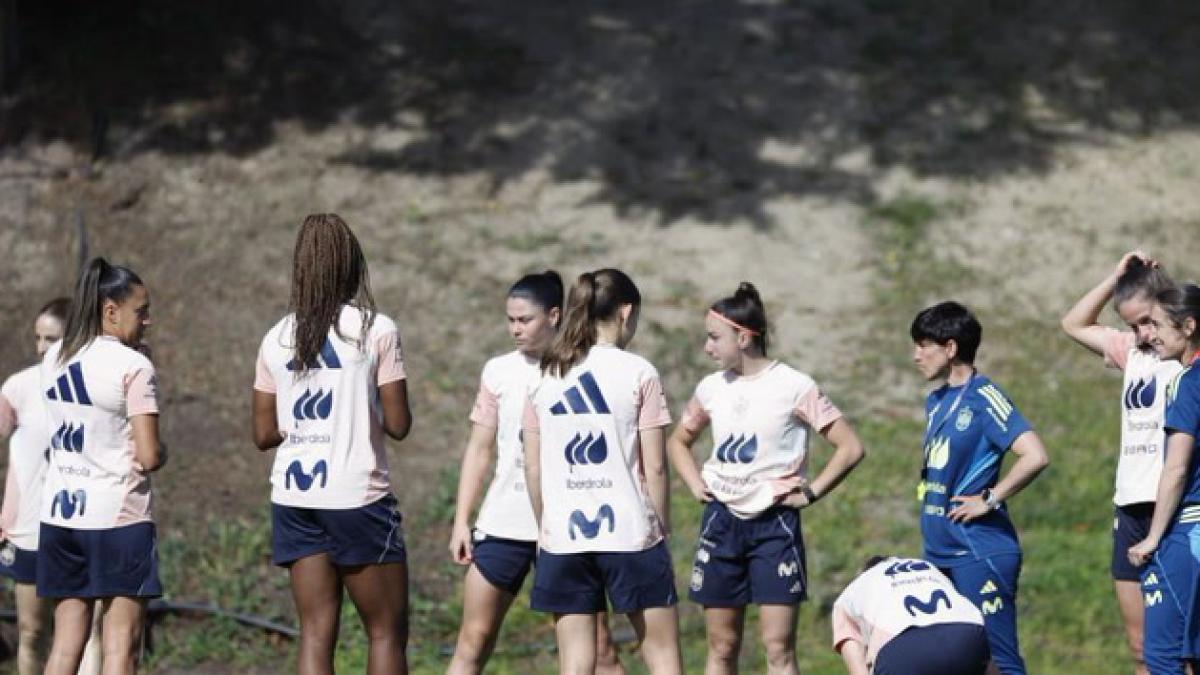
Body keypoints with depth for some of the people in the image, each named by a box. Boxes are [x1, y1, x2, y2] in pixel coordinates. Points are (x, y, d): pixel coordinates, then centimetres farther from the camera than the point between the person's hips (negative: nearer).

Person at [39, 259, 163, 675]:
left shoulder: (54, 359, 9)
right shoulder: (134, 366, -12)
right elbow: (149, 456, -17)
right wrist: (160, 455, 7)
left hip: (59, 512, 6)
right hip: (117, 515, -6)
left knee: (66, 640, 9)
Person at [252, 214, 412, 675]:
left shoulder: (276, 339, 6)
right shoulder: (376, 330, -6)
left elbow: (263, 434, 8)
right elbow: (398, 425, -6)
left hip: (293, 496, 4)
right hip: (358, 496, -4)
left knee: (316, 632, 5)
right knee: (387, 631, 6)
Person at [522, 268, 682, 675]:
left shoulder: (546, 377, 6)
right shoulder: (638, 373, -5)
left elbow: (533, 468, 7)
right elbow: (654, 466, -7)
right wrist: (661, 525, 4)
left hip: (562, 535, 3)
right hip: (630, 533, -3)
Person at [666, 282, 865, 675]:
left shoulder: (794, 387, -9)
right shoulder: (712, 388, 6)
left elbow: (850, 448, -8)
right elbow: (678, 441, 24)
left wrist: (811, 493, -10)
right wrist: (696, 484, 8)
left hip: (775, 524, -5)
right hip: (722, 521, 5)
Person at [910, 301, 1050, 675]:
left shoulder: (983, 397, -12)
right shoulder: (936, 401, 14)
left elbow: (1035, 456, -23)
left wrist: (988, 500, -17)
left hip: (980, 553, -9)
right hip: (939, 552, 9)